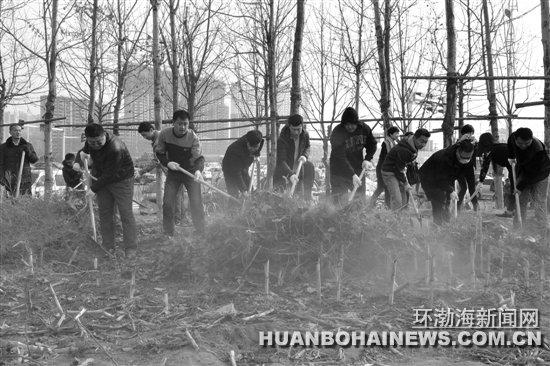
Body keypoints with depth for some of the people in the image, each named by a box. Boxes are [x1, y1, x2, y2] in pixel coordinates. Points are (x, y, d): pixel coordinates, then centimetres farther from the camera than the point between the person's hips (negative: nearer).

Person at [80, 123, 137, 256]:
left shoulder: (116, 149, -33)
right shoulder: (90, 142, -8)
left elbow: (109, 175, -26)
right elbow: (84, 150, 21)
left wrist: (94, 188, -19)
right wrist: (83, 153, 3)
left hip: (121, 181, -7)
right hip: (101, 179, 7)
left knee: (126, 213, -6)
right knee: (104, 213, 7)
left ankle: (131, 249, 2)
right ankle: (108, 247, 16)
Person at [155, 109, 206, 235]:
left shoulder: (193, 137, -20)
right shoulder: (164, 134, -15)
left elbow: (198, 157, -23)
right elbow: (159, 153, -2)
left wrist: (198, 170, -43)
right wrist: (167, 163, -21)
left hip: (191, 172, -2)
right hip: (173, 172, 2)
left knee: (196, 203, -7)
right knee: (167, 204, -3)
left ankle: (200, 233, 10)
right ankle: (168, 234, 12)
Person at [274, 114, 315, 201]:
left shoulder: (305, 135, -9)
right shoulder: (282, 139, -26)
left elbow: (307, 147, 14)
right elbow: (281, 161, -31)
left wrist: (305, 156, -11)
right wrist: (290, 174, -46)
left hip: (299, 168, 5)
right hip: (284, 169, -4)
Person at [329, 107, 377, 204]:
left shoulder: (364, 129, -6)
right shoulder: (337, 133, -22)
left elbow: (372, 145, 11)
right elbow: (340, 158, -28)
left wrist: (367, 159, -7)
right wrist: (352, 175, -34)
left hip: (358, 167, 4)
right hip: (339, 170, -4)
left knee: (361, 197, 8)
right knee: (338, 197, -7)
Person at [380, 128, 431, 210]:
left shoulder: (414, 147, -2)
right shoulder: (403, 150, -31)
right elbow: (399, 169, -23)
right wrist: (405, 183, -14)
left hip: (398, 171, 10)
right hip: (389, 173, -9)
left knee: (403, 200, 10)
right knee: (396, 200, -16)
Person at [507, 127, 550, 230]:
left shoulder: (538, 149, -36)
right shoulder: (513, 138, -20)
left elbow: (533, 174, -30)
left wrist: (520, 187, -27)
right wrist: (511, 157, 7)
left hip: (538, 174, -5)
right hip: (523, 171, 6)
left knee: (538, 202, -10)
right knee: (520, 200, 5)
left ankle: (541, 228, -5)